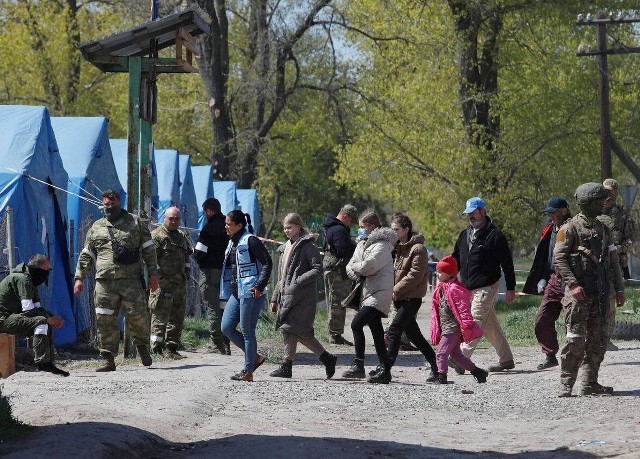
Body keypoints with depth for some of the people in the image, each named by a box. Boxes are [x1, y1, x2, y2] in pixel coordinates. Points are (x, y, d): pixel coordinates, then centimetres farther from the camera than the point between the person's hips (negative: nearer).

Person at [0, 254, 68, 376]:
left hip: (12, 317, 11)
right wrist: (49, 317, -15)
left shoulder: (30, 281, 17)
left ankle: (49, 363, 3)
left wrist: (53, 318, -2)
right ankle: (42, 363, -23)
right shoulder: (22, 279, -16)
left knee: (47, 324, 9)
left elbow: (37, 307, 15)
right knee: (41, 322, -24)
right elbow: (28, 309, -23)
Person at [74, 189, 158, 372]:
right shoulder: (96, 228, 17)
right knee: (105, 321, -3)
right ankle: (108, 359, 1)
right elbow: (86, 255, 21)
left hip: (131, 280, -2)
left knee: (137, 315, -9)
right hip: (104, 281, 2)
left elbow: (149, 250, 9)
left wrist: (153, 274, 2)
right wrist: (79, 277, 12)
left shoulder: (135, 223, 11)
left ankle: (142, 346, 18)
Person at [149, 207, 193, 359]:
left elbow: (187, 257, 29)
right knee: (160, 318, -9)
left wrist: (186, 272, 14)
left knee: (177, 319, 8)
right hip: (162, 284, -8)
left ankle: (171, 348, 14)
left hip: (180, 284, 8)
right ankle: (157, 348, -9)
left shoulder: (182, 238, 20)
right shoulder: (156, 236, -4)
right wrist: (159, 276, -16)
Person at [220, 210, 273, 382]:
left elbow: (267, 262, -15)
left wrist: (260, 286, -20)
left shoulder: (250, 241, -10)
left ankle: (248, 371, 3)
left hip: (250, 292, -9)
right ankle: (255, 357, 16)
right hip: (236, 293, 9)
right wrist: (227, 291, 19)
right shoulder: (232, 243, 17)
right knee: (226, 327, 4)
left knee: (247, 331, -4)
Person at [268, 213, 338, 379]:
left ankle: (287, 366, -4)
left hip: (301, 296, -8)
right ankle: (327, 358, 15)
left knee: (289, 328, -10)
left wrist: (298, 281, -21)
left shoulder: (307, 246, -5)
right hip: (286, 295, 8)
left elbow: (318, 269, -12)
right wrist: (275, 298, 21)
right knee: (301, 332, 6)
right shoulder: (287, 247, 21)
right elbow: (281, 276, 25)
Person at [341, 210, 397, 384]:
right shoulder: (362, 244, 17)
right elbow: (350, 267, 14)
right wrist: (356, 274, -8)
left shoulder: (381, 246, -12)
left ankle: (358, 365, -19)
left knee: (356, 324, -20)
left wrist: (354, 267, -5)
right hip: (367, 291, 10)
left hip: (379, 293, -10)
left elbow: (368, 266, -25)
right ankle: (385, 370, 15)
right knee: (377, 333, 10)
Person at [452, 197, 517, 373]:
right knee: (491, 325, 13)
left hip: (486, 287, -8)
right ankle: (506, 360, 21)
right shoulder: (465, 235, 14)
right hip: (469, 287, 8)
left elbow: (507, 263, -8)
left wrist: (511, 288, -9)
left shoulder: (495, 235, -8)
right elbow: (456, 260, 21)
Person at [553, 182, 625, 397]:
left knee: (598, 340, 6)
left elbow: (613, 260, 19)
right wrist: (573, 284, -19)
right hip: (579, 292, -7)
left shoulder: (603, 229, 16)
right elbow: (558, 258, -11)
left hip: (601, 291, 7)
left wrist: (619, 288, 12)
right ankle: (566, 385, -7)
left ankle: (590, 383, 12)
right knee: (576, 339, -11)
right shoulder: (570, 228, -5)